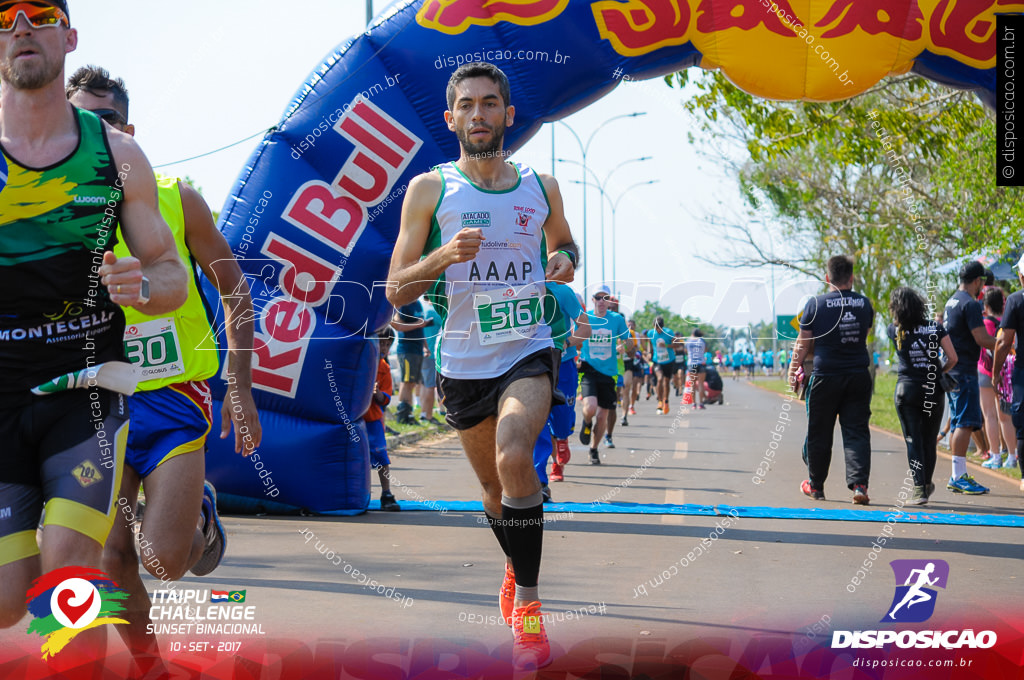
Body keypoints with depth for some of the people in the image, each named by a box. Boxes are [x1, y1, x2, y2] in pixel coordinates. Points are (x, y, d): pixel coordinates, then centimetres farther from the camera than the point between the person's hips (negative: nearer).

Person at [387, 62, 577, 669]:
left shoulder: (542, 187, 4)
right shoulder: (430, 190, -2)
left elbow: (564, 243, 24)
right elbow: (396, 291, -4)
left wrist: (565, 260, -1)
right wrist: (442, 257, -23)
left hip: (529, 351, -1)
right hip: (465, 362, 1)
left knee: (513, 456, -27)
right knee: (495, 484, 14)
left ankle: (528, 599, -16)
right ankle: (516, 568, 46)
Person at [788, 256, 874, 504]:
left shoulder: (816, 304, -7)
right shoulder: (864, 304, 3)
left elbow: (804, 343, -2)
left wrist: (793, 369, 11)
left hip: (825, 377, -2)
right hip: (858, 376, 2)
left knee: (820, 434, 10)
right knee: (857, 432, 2)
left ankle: (816, 485, 22)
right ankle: (859, 484, -12)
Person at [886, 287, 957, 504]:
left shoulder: (894, 330, -3)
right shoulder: (935, 327, -1)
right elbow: (953, 358, -3)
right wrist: (939, 372, 12)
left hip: (907, 389, -2)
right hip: (933, 390, 2)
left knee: (913, 440, -3)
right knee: (930, 441, 14)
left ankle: (919, 488, -14)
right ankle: (927, 484, 31)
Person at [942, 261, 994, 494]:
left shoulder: (952, 301, 16)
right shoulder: (970, 304, -14)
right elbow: (982, 340, -18)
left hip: (952, 369, 10)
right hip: (964, 370, -10)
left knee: (958, 422, 13)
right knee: (965, 422, -11)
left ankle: (957, 476, 16)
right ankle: (959, 476, -14)